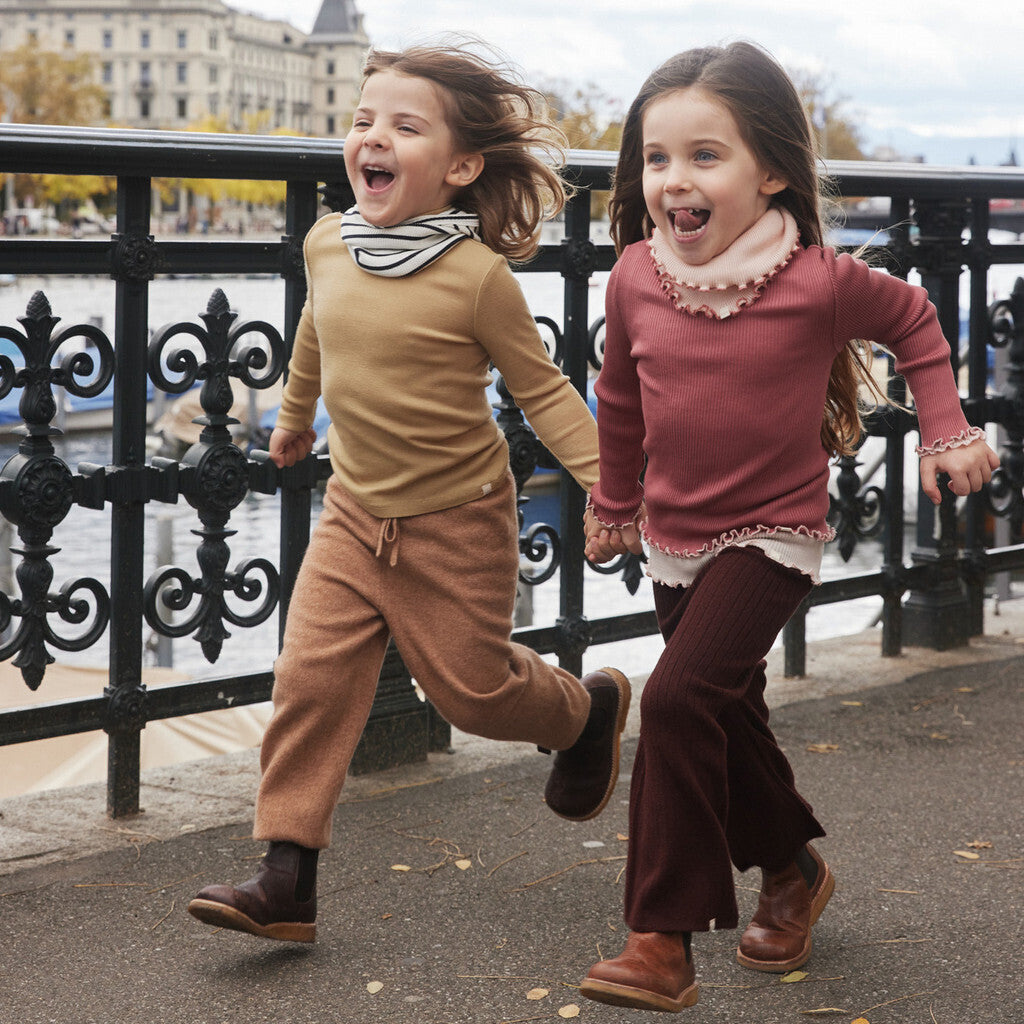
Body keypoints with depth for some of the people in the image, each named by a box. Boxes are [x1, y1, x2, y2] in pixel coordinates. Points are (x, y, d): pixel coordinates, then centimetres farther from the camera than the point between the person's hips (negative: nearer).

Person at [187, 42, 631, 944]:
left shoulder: (477, 274, -19)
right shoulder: (328, 245, -2)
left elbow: (543, 389, -11)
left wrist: (609, 482, -19)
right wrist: (295, 417, 35)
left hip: (457, 523, -5)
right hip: (356, 511, 5)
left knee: (472, 685, 7)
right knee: (311, 676, -5)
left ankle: (591, 708, 39)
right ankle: (286, 876, -1)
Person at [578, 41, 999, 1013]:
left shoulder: (818, 282, -17)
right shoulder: (635, 279, -7)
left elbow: (912, 319, 4)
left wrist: (946, 430, 1)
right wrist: (614, 505, 21)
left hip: (772, 536, -5)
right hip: (674, 537, 5)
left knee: (679, 698, -22)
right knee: (729, 721, 18)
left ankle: (663, 939, -14)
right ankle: (792, 870, 45)